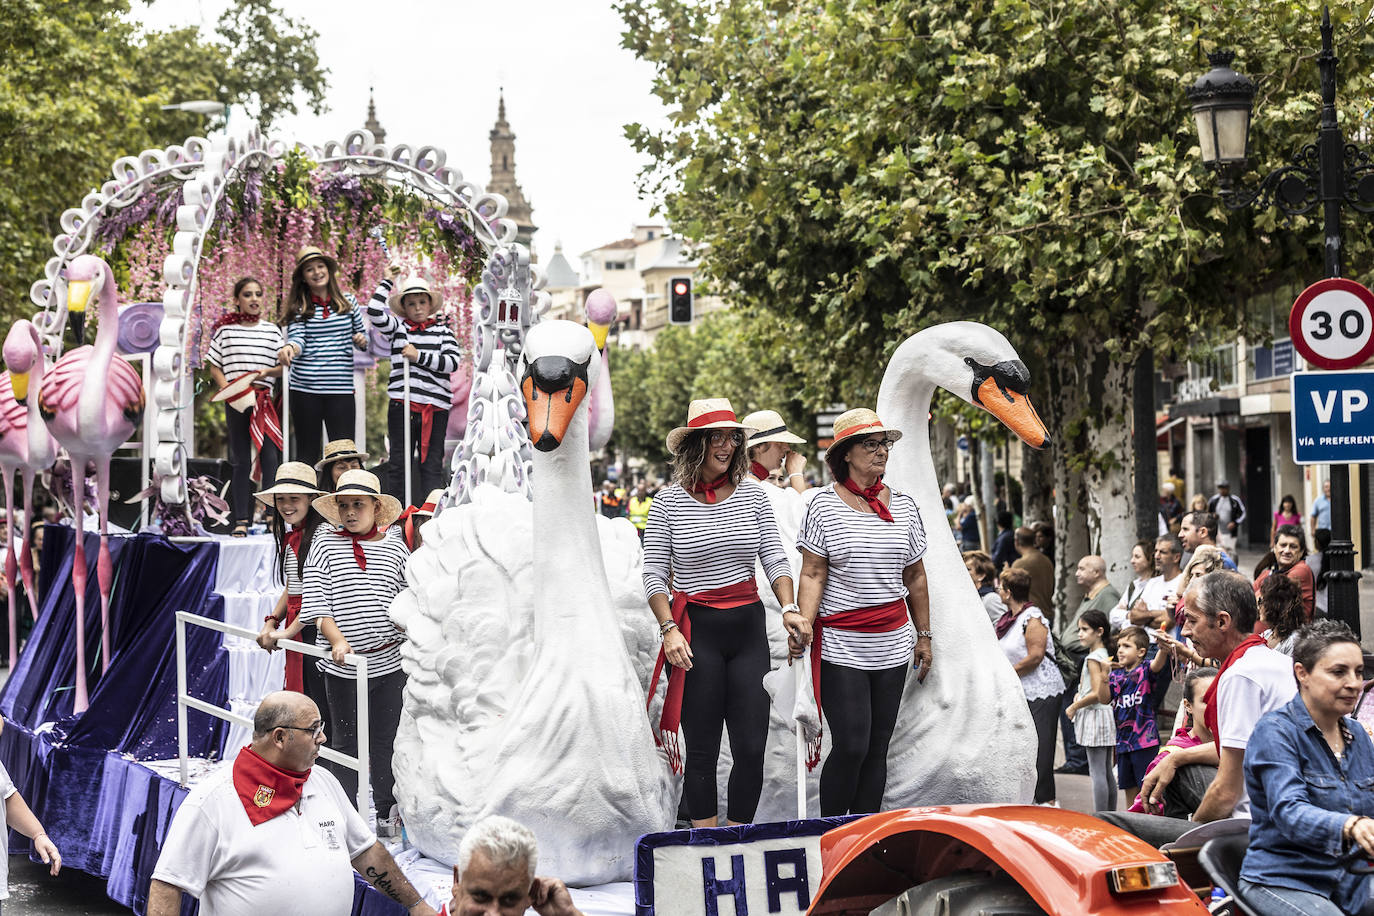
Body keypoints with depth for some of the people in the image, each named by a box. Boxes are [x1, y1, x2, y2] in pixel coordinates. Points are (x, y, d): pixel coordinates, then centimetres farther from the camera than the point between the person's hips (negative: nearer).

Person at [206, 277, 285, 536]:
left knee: (270, 458, -9)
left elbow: (284, 365, 11)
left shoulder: (272, 330, 10)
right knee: (241, 462, 2)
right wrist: (228, 391, -7)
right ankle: (241, 520, 4)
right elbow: (215, 368, 7)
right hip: (236, 403, -1)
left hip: (266, 401, 1)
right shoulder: (225, 330, 7)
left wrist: (265, 372, -9)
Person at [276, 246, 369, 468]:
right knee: (307, 452, 7)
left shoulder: (348, 301, 9)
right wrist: (289, 348, -34)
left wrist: (362, 340, -4)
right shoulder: (298, 307, 4)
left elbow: (361, 332, 20)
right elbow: (297, 338, -10)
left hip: (341, 387, 1)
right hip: (304, 388, -1)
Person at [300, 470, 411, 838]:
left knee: (386, 740, 8)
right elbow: (316, 601, -6)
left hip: (389, 662, 1)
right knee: (346, 741, 7)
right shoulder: (325, 546, -1)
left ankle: (386, 813, 20)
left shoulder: (395, 547, 5)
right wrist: (336, 639, -19)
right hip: (343, 666, -1)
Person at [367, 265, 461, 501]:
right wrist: (387, 282, 0)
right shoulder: (398, 328, 9)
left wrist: (420, 357, -10)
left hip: (435, 406, 0)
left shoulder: (442, 331, 8)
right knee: (399, 461, 4)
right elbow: (375, 312, -6)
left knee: (432, 463, 3)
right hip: (402, 404, 0)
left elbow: (452, 362, -4)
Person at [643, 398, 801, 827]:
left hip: (749, 629, 3)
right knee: (702, 750, 1)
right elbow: (654, 574, -1)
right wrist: (669, 629, -13)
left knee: (752, 747, 1)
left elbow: (775, 560, 6)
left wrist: (788, 608, -11)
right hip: (696, 630, -3)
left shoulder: (753, 497, 6)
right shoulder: (668, 502, -2)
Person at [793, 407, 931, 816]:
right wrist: (803, 624, -21)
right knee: (851, 745, -12)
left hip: (892, 645, 5)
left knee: (877, 747, 6)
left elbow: (915, 576, 16)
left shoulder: (904, 505, 9)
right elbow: (812, 575, -7)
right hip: (840, 646, -4)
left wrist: (923, 635, 16)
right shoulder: (824, 505, -3)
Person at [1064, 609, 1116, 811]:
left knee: (1097, 772, -9)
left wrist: (1074, 707, -8)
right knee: (1106, 772, 12)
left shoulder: (1093, 658, -14)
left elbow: (1097, 694, -19)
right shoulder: (1104, 654, 15)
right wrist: (1080, 695, 8)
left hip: (1094, 717, -10)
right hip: (1104, 714, 10)